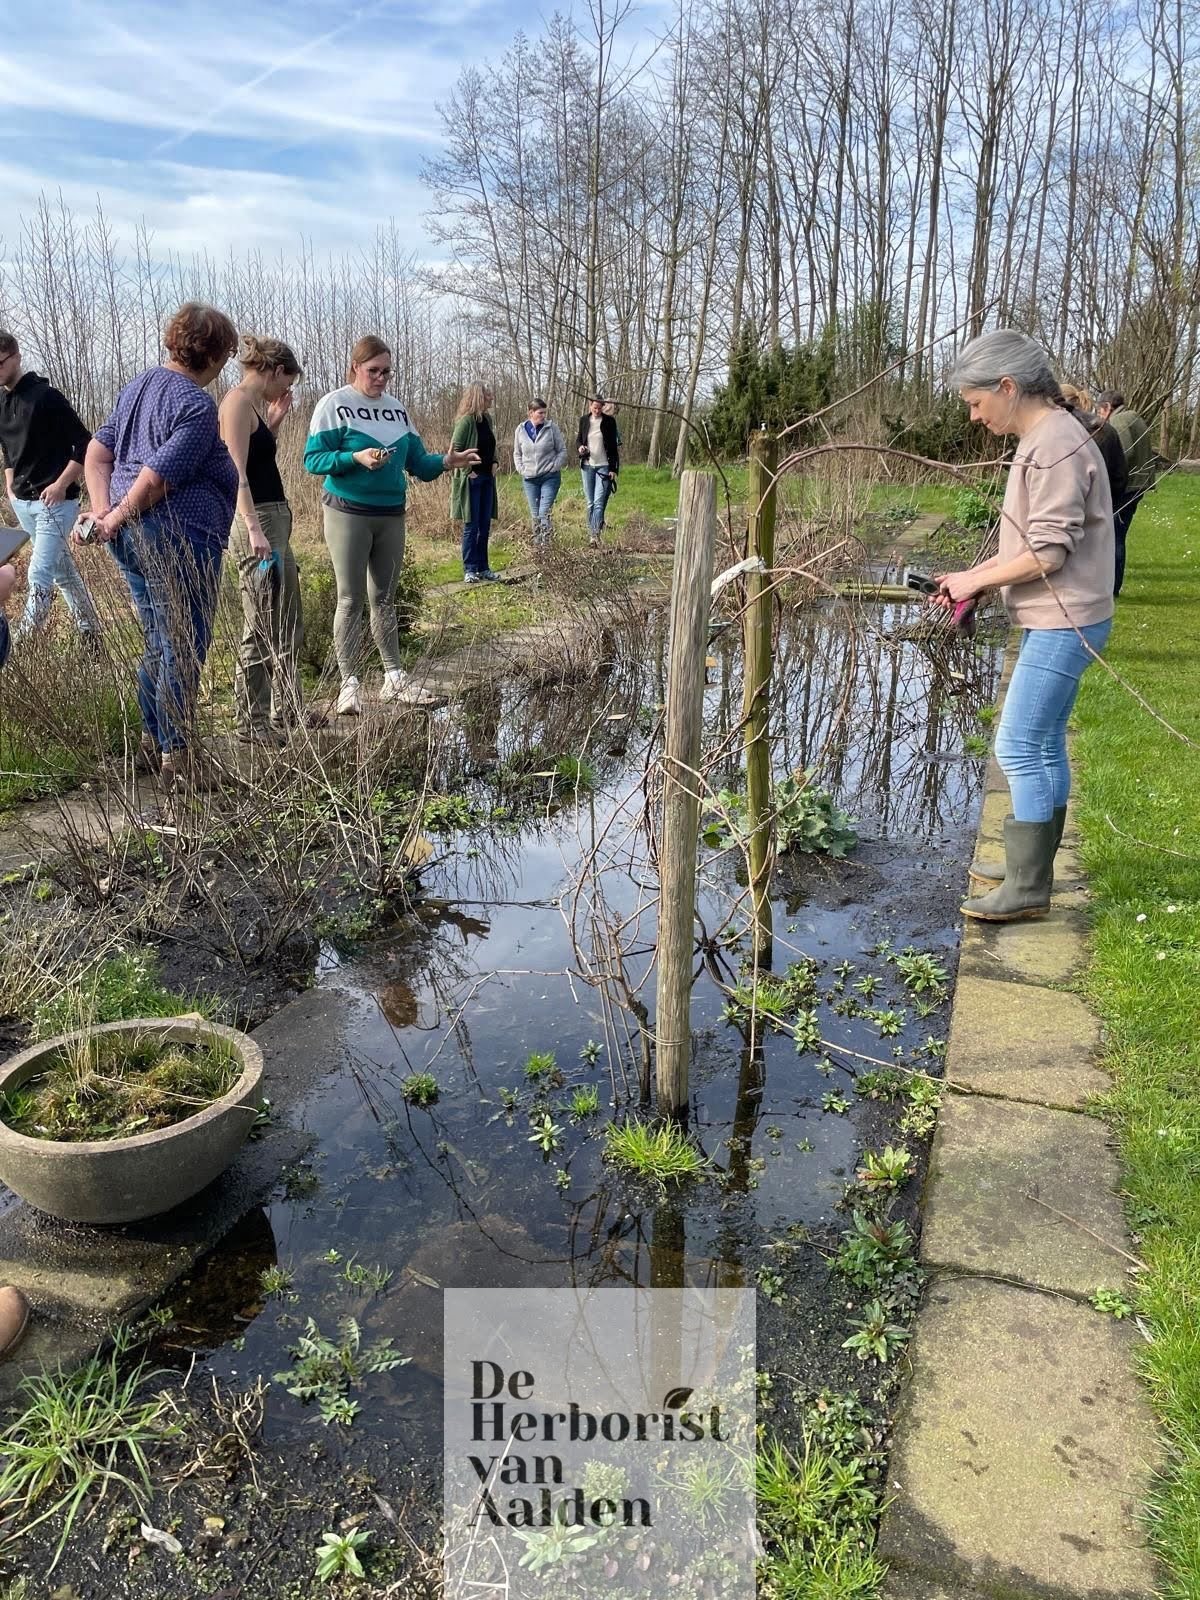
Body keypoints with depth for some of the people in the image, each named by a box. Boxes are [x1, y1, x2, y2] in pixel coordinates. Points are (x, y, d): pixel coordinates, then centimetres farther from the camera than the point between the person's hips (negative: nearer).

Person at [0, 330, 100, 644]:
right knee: (63, 571, 16)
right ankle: (91, 635, 28)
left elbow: (85, 445, -13)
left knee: (39, 578, -13)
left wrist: (61, 485, -17)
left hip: (54, 501, -8)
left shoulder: (46, 396, -13)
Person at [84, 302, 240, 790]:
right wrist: (115, 519, -6)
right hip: (178, 538, -9)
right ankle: (177, 758, 6)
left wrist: (103, 510, 3)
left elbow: (97, 452, 13)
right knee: (183, 651, -1)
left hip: (131, 537, 9)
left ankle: (153, 743, 29)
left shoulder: (141, 385, 14)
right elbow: (155, 479, -20)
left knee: (158, 645, 19)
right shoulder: (197, 406, -14)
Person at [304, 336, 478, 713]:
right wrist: (357, 458, -25)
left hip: (391, 514, 5)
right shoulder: (334, 405, -4)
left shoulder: (396, 408, 13)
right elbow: (313, 459, -11)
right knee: (351, 600, -4)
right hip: (348, 513, -5)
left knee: (384, 598, 12)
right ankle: (349, 685, 0)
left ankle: (394, 678, 18)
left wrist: (445, 461, -8)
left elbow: (417, 461, 12)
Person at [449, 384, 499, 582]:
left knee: (484, 526, 10)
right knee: (471, 526, -1)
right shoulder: (466, 420, -14)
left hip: (487, 479, 7)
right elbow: (455, 449, -17)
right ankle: (469, 570, 6)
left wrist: (494, 463, 7)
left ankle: (482, 568, 17)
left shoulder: (487, 419, 9)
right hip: (471, 480, -7)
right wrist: (467, 471, -17)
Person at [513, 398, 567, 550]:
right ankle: (536, 543, 16)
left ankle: (546, 542, -7)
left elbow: (562, 450, 2)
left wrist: (554, 467, -7)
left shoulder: (552, 428, -3)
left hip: (550, 477, -3)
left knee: (544, 512, -12)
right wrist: (521, 469, 3)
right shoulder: (521, 430, 5)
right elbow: (517, 453, 16)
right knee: (535, 514, 8)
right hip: (529, 479, 3)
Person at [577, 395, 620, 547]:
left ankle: (595, 535, -16)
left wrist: (613, 469, -6)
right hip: (587, 466, 3)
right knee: (590, 502, 7)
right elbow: (578, 439, 16)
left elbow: (613, 446, -1)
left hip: (603, 466, -3)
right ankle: (591, 532, 13)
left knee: (599, 502, -12)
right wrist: (580, 447, -8)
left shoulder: (609, 421, -2)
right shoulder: (584, 420, 5)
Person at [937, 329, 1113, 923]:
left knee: (1020, 748, -7)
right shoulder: (1040, 440, 13)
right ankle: (1030, 866, 26)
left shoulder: (1056, 446, -18)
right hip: (1053, 622, 10)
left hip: (1063, 623, -10)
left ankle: (1027, 888, 2)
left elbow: (1048, 552, -21)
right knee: (1042, 747, 15)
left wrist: (976, 579, -10)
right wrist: (972, 576, 7)